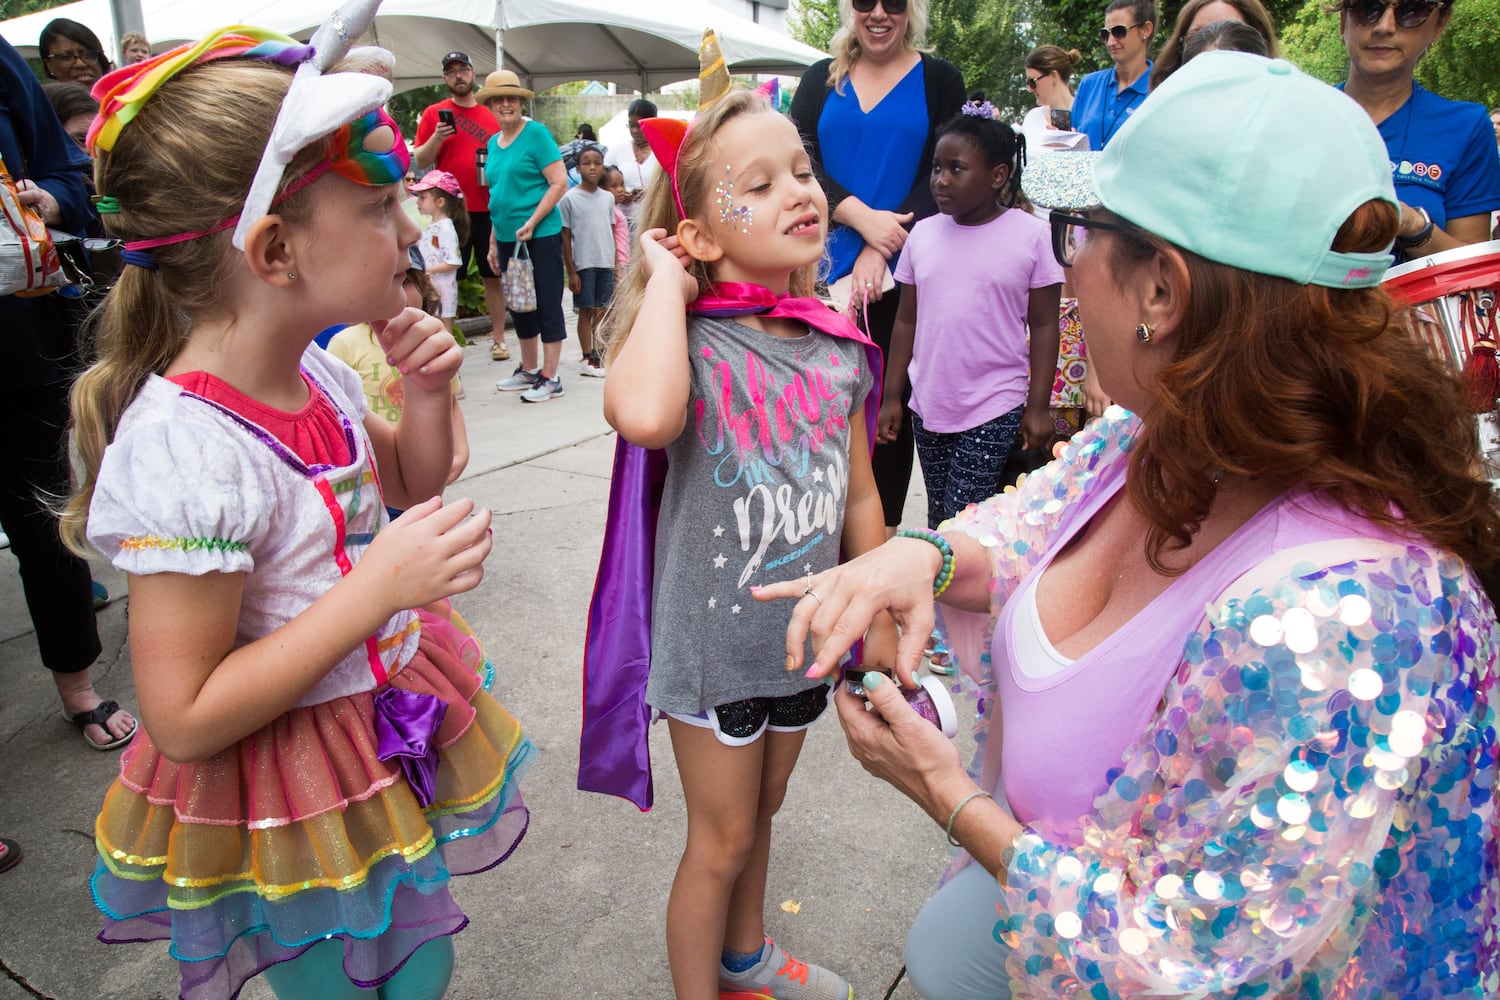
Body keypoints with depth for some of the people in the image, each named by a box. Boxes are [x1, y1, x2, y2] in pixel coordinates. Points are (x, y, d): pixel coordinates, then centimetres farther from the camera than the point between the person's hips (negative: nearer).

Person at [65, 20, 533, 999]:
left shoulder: (317, 372, -7)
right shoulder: (187, 448, -31)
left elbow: (408, 487, 13)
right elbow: (184, 720, -28)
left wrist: (426, 396, -6)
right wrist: (378, 588, -32)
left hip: (396, 737, 8)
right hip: (291, 807, -7)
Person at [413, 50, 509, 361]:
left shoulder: (491, 115, 12)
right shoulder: (434, 113, 5)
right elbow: (420, 161, 2)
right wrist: (436, 139, -15)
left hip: (489, 209, 2)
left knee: (493, 275, 5)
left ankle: (498, 339, 13)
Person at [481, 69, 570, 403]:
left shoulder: (536, 132, -6)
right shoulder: (493, 142, 14)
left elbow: (560, 183, -13)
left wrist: (531, 223, -17)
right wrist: (494, 241, 16)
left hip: (541, 235, -7)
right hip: (508, 238, 8)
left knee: (547, 304, -3)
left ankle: (550, 378, 2)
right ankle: (529, 370, 27)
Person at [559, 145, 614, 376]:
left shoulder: (608, 198, 10)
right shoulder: (569, 198, -4)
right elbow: (565, 237, -4)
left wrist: (616, 264, 11)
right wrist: (571, 272, -7)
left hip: (606, 263, 4)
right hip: (583, 264, -4)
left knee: (602, 311, 9)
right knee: (587, 311, 2)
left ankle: (599, 355, 20)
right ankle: (588, 359, 9)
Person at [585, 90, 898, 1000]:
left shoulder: (840, 347, -4)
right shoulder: (691, 340, -20)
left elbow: (859, 495, 5)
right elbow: (643, 416, -45)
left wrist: (881, 621, 11)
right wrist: (667, 282, -29)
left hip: (804, 636, 5)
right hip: (715, 644, -5)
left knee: (760, 810, 27)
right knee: (722, 840, 14)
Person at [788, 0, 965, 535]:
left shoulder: (939, 80, 8)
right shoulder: (820, 79, 13)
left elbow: (939, 179, -3)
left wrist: (879, 253, -15)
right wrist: (863, 218, -16)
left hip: (898, 274, -1)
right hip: (824, 270, 2)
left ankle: (881, 536, 14)